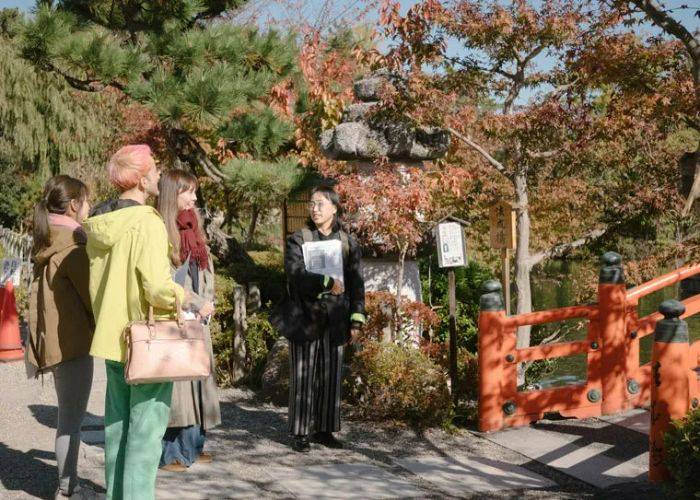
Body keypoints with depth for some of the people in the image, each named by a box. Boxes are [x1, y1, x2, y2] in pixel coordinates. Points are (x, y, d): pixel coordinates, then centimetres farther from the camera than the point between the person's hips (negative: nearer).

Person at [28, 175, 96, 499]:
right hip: (72, 341, -9)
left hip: (52, 339, 9)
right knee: (72, 416, -3)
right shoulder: (71, 246, -15)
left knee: (69, 415, 16)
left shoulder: (47, 246, 13)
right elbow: (93, 295, -12)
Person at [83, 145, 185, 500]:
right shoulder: (147, 223, -18)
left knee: (117, 423, 16)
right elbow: (158, 288, -23)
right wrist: (184, 298, -5)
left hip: (112, 337, 8)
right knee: (146, 428, -1)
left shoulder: (99, 224, 6)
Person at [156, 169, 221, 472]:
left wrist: (208, 302, -1)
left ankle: (192, 445, 17)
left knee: (197, 379, 9)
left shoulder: (193, 227, 16)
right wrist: (198, 303, -11)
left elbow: (207, 268, 14)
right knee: (173, 381, -6)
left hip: (197, 316, 8)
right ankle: (168, 453, 0)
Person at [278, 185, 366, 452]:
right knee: (304, 377, 0)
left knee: (331, 376, 6)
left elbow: (356, 284, 8)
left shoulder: (348, 243, 9)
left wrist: (357, 319, 2)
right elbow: (296, 273, -13)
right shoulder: (298, 240, 2)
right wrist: (325, 282, -25)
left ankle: (324, 430, 16)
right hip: (305, 317, -2)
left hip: (334, 319, 3)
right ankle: (299, 432, 7)